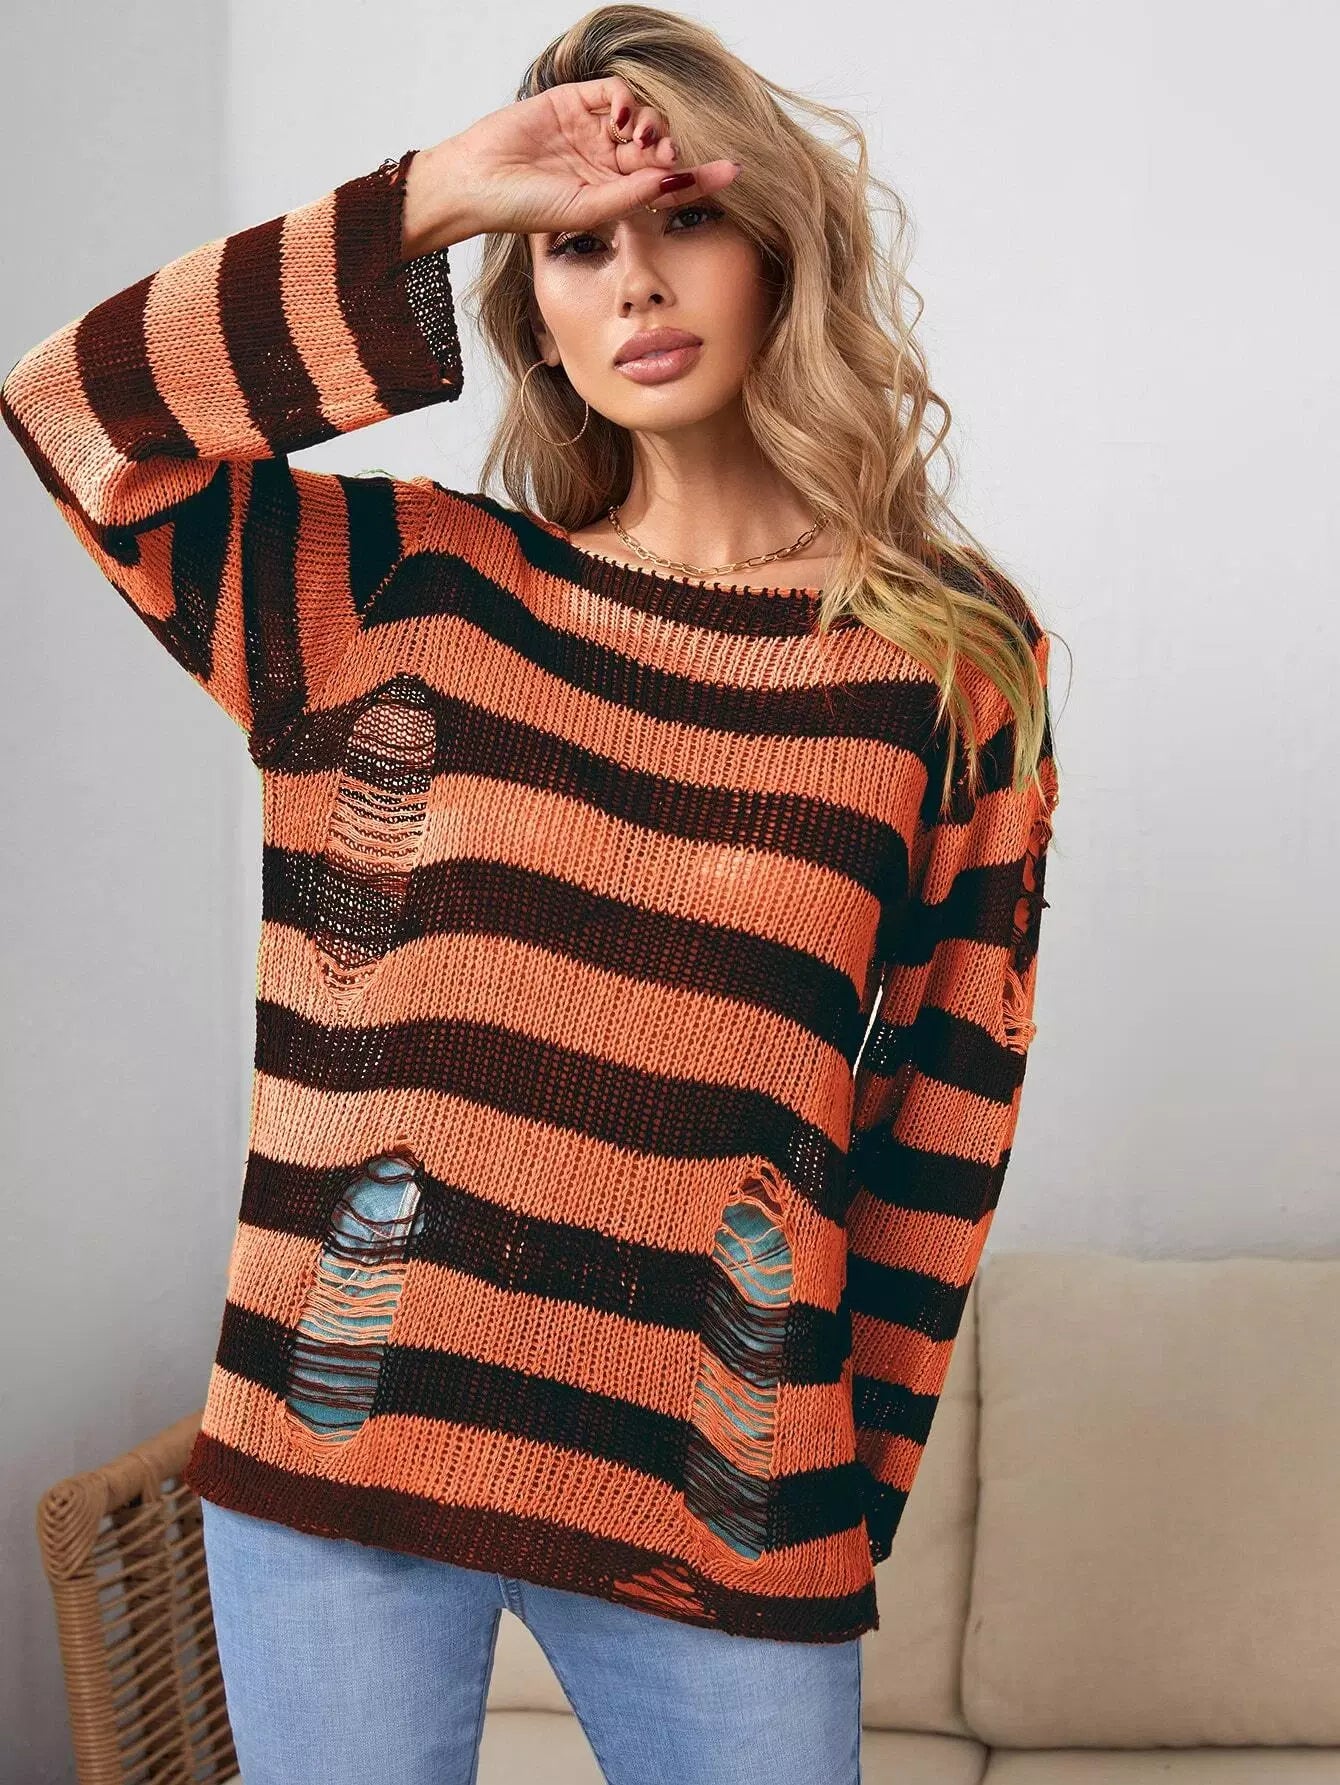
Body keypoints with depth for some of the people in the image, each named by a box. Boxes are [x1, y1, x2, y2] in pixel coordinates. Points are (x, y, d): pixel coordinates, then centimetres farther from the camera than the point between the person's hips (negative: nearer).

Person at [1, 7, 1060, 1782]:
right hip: (334, 1452, 1)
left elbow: (946, 1115, 3)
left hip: (721, 1502, 0)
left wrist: (855, 1497, 3)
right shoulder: (404, 588, 3)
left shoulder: (958, 666, 0)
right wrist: (427, 200, -10)